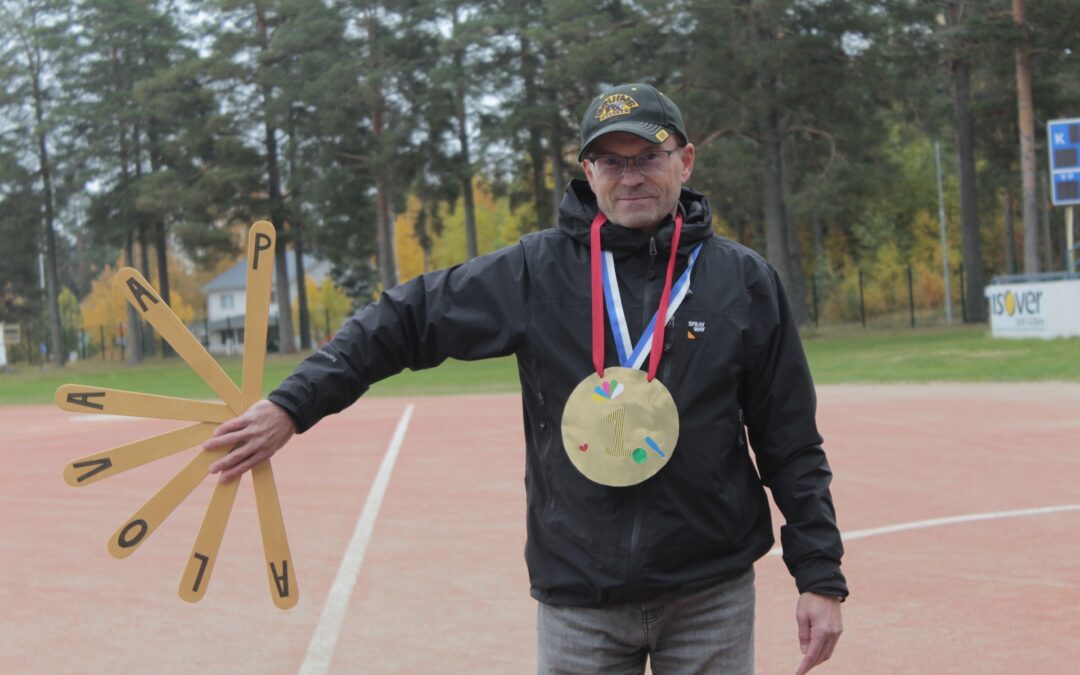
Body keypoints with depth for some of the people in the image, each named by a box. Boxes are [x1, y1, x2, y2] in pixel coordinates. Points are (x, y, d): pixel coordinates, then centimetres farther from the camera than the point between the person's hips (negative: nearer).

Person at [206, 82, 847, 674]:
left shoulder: (745, 281, 1)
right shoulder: (538, 271, -1)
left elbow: (791, 444, 3)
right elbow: (404, 321, 3)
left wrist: (821, 577, 0)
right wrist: (293, 405, -5)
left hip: (711, 598, 0)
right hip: (578, 602, 0)